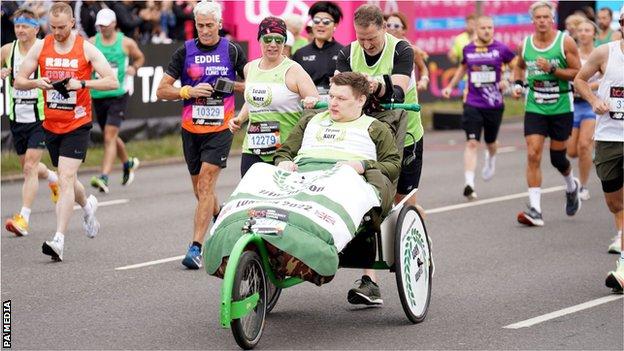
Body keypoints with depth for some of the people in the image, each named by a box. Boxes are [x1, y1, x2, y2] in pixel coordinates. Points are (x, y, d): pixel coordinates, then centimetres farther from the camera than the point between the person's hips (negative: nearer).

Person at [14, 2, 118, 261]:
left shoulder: (86, 49, -7)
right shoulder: (40, 47, 3)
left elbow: (112, 82, -11)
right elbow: (18, 81, 4)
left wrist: (82, 83, -24)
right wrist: (36, 82, -18)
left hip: (77, 125, -5)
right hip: (51, 124, 5)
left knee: (66, 179, -16)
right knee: (66, 179, 18)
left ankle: (59, 240, -21)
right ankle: (88, 205, 51)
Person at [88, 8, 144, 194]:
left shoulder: (126, 43, 0)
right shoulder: (91, 43, 3)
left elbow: (140, 57, 17)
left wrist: (134, 68, -3)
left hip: (118, 95, -4)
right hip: (98, 95, 4)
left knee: (109, 137, -15)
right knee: (110, 137, 17)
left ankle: (104, 178, -22)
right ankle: (128, 163, 44)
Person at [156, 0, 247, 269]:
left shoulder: (232, 51, 1)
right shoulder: (185, 52, 3)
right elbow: (162, 91, 2)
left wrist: (232, 86, -9)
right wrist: (189, 91, -14)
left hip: (220, 129, -3)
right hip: (191, 129, 3)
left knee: (206, 184, -15)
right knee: (200, 190, 12)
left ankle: (196, 247, -18)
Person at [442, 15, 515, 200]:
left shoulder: (500, 49, -4)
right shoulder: (468, 49, 3)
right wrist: (450, 86, 18)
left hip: (494, 104, 0)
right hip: (473, 104, 0)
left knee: (491, 142, 18)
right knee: (472, 143, -12)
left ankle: (490, 159, 54)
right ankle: (469, 183, -18)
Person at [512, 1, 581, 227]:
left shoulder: (565, 42, -7)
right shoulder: (526, 44, 3)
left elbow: (578, 72, -9)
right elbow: (519, 66, 24)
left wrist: (552, 70, -21)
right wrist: (517, 83, 5)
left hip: (561, 108, -2)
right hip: (534, 108, 2)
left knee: (557, 158, 6)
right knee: (533, 155, -11)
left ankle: (572, 187, 41)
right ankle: (535, 210, -12)